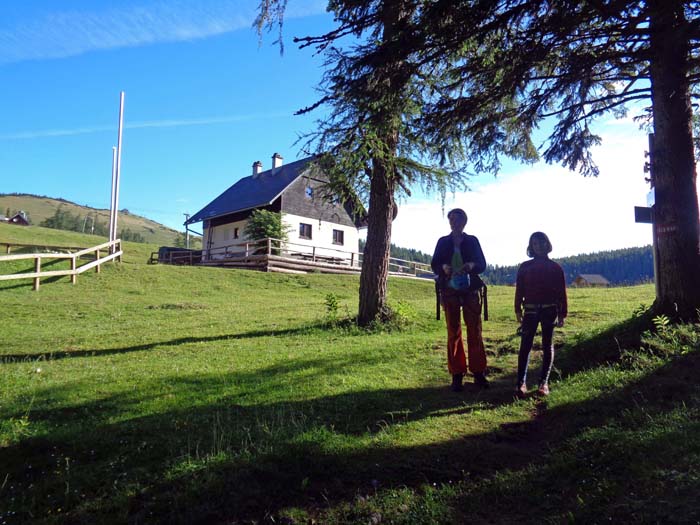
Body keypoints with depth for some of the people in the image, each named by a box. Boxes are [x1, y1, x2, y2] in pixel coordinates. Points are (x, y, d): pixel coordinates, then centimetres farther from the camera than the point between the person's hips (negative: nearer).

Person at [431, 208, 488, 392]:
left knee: (475, 331, -1)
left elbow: (482, 264, 5)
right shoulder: (443, 242, 8)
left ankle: (478, 373, 7)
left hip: (471, 290, 0)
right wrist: (443, 267, -17)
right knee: (453, 333, 2)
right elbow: (434, 264, 6)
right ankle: (457, 375, 7)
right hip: (450, 290, 0)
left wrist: (472, 266, -18)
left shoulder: (472, 241, 7)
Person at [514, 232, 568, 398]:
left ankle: (544, 382, 10)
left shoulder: (555, 268, 4)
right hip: (530, 310, 0)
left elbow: (561, 292, 4)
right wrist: (518, 310, -2)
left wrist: (562, 314, 0)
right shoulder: (525, 267, 7)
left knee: (547, 345, 5)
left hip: (549, 310, 0)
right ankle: (521, 383, -7)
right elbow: (519, 290, 5)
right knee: (525, 345, -7)